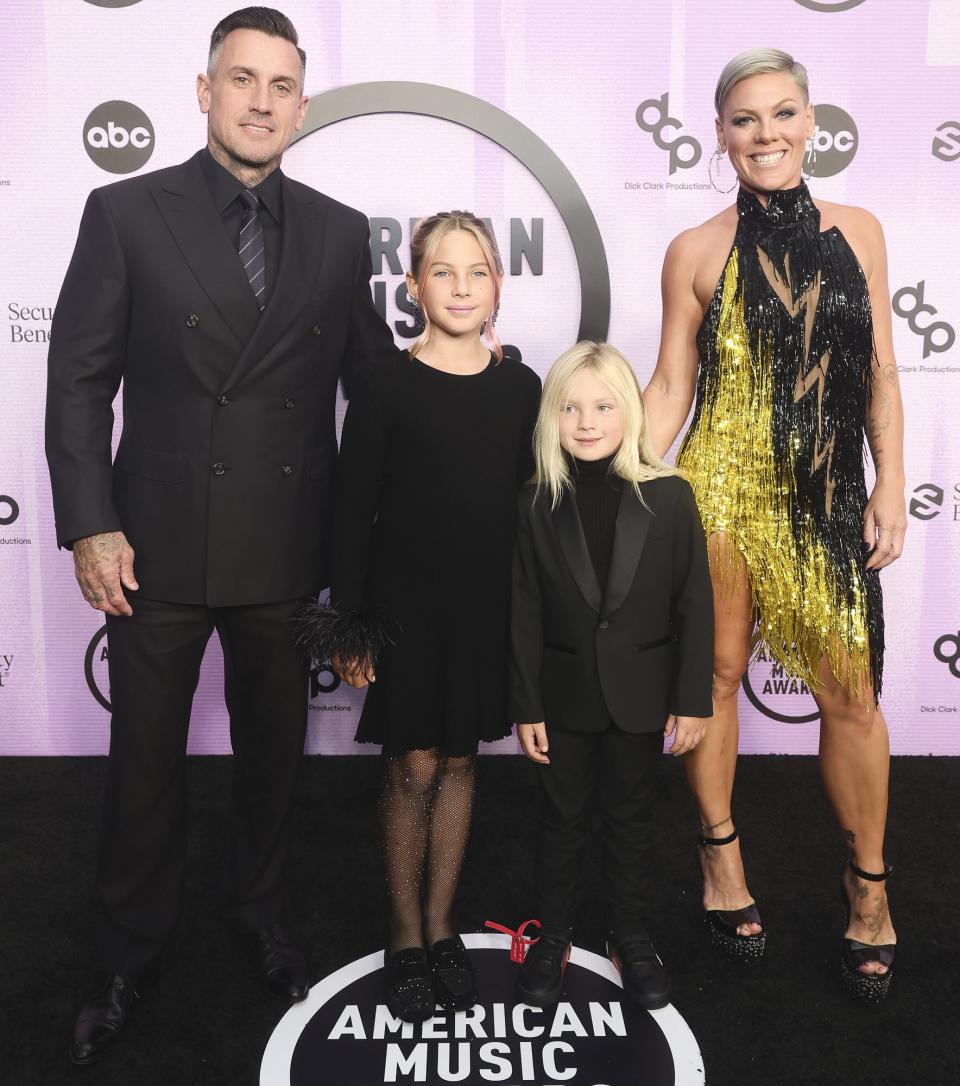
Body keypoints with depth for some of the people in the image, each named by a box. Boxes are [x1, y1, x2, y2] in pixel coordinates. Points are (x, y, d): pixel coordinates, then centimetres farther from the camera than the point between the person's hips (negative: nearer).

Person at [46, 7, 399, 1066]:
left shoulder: (338, 232, 5)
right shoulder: (126, 213, -1)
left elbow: (374, 375, 12)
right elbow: (80, 379, -3)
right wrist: (89, 527, -9)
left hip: (286, 550, 2)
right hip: (157, 544, -1)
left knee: (273, 751, 17)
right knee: (144, 761, 12)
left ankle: (258, 914, 42)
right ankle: (127, 955, 36)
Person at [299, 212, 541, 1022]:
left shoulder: (521, 388, 3)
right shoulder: (386, 389, -6)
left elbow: (530, 503, 8)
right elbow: (354, 513, -6)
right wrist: (348, 623, -8)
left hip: (489, 605, 3)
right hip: (405, 605, -3)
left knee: (459, 760, 13)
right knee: (414, 768, 5)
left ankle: (441, 927, 29)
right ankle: (407, 940, 24)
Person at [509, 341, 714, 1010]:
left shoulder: (669, 497, -9)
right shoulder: (538, 504, -7)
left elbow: (695, 605, -6)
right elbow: (525, 614, -5)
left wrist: (693, 701, -6)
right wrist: (526, 707, -4)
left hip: (640, 696, 0)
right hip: (564, 695, 1)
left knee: (630, 819, 16)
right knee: (562, 820, 16)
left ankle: (631, 936, 36)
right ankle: (554, 937, 35)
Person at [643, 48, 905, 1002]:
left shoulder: (856, 233, 8)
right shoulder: (697, 252, 2)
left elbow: (880, 376, 8)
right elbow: (670, 384, 2)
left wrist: (890, 490, 0)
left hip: (827, 497, 2)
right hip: (721, 489, -1)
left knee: (851, 694, 2)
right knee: (715, 675, 8)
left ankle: (868, 881, 25)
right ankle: (721, 853, 31)